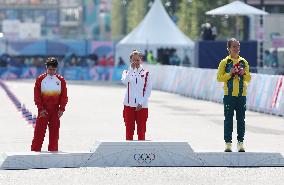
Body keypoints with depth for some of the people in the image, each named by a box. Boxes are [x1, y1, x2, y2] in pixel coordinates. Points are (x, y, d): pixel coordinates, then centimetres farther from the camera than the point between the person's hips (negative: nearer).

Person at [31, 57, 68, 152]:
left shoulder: (60, 80, 5)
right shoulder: (40, 79, 0)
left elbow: (64, 96, 5)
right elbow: (37, 96, -2)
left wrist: (61, 109, -5)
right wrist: (41, 109, -9)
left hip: (55, 111, 2)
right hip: (43, 111, -2)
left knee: (54, 133, 4)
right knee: (39, 131, -4)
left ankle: (53, 151, 10)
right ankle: (35, 151, -2)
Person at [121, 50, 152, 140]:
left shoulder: (146, 74, 3)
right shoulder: (127, 72, 5)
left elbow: (148, 90, 0)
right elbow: (125, 81, -18)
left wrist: (141, 103, -9)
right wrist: (132, 69, -17)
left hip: (142, 106, -1)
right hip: (129, 105, 1)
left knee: (141, 131, 2)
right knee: (129, 130, 3)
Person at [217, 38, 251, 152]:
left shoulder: (244, 62, 9)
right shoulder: (224, 62, 1)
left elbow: (248, 79, 12)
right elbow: (219, 78, -2)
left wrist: (244, 74, -8)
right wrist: (230, 74, -15)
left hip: (242, 95, 2)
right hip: (229, 95, -2)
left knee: (241, 119, 3)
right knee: (228, 119, -1)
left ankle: (240, 143, 8)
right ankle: (228, 144, 3)